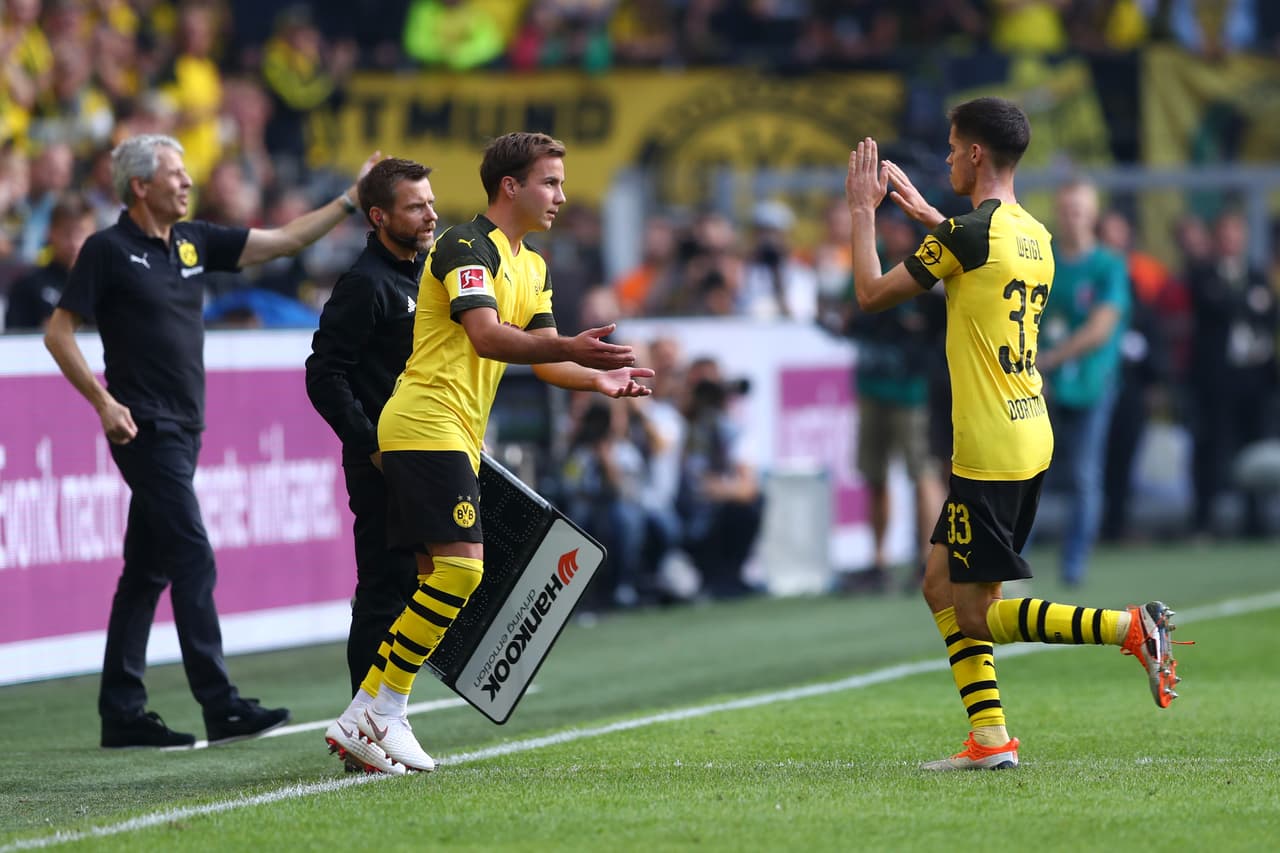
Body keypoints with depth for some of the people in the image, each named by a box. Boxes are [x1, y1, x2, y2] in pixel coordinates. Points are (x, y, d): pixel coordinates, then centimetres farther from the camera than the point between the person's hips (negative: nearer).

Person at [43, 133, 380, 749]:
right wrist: (102, 400, -14)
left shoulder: (193, 241, 12)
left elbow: (283, 240, 14)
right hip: (144, 426, -8)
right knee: (192, 559, -12)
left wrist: (349, 201, 8)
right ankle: (220, 707, -13)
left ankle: (121, 714, 10)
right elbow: (58, 332, -7)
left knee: (146, 571, 8)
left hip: (184, 427, 8)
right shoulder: (108, 250, -7)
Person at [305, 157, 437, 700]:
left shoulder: (427, 273, 16)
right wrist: (372, 446, -19)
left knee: (405, 587, 10)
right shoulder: (365, 284, -12)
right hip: (382, 466, -9)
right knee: (384, 591, -8)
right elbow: (325, 375, -16)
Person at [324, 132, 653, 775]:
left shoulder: (531, 267, 19)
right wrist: (568, 348, -38)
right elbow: (486, 336, -25)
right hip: (427, 425, -10)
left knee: (439, 577, 8)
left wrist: (596, 378, -3)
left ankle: (367, 715, 10)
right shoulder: (467, 247, -11)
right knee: (461, 568, -17)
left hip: (455, 434, 10)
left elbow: (543, 358, 16)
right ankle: (382, 715, -12)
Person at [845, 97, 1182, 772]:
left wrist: (862, 212, 6)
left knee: (976, 614, -3)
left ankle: (1130, 627, -14)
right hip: (1029, 442, 9)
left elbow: (872, 294, -6)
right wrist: (927, 215, 34)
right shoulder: (1034, 236, 10)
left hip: (992, 454, -9)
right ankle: (989, 739, 11)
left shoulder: (968, 233, -15)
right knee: (941, 586, 15)